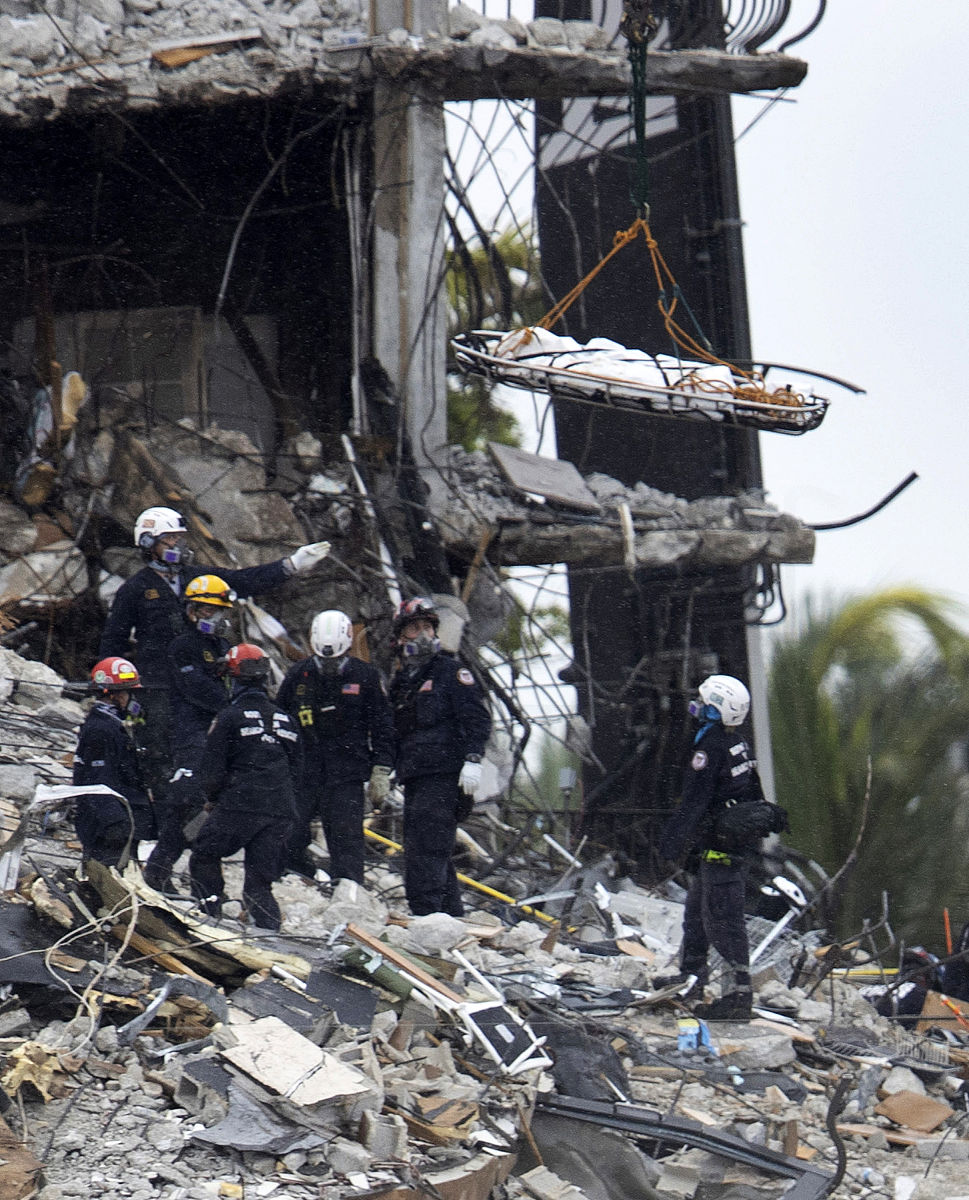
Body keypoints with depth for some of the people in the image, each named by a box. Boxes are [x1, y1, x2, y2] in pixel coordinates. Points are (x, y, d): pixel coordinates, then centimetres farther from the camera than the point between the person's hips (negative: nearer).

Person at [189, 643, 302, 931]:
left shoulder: (231, 716, -5)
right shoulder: (285, 720, 13)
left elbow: (213, 766, -4)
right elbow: (296, 768, 19)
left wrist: (212, 798, 13)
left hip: (239, 806, -5)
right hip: (281, 811, 5)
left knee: (204, 856, 13)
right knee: (260, 878, 8)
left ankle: (210, 913, 5)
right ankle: (270, 926, -4)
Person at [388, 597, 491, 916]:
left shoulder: (450, 671, 2)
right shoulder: (401, 681, 23)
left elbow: (476, 718, -6)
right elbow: (395, 733, 30)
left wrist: (473, 759, -16)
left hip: (444, 774, -8)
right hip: (414, 778, 8)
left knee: (426, 847, -17)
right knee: (426, 851, 8)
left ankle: (425, 912, -22)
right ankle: (452, 915, 12)